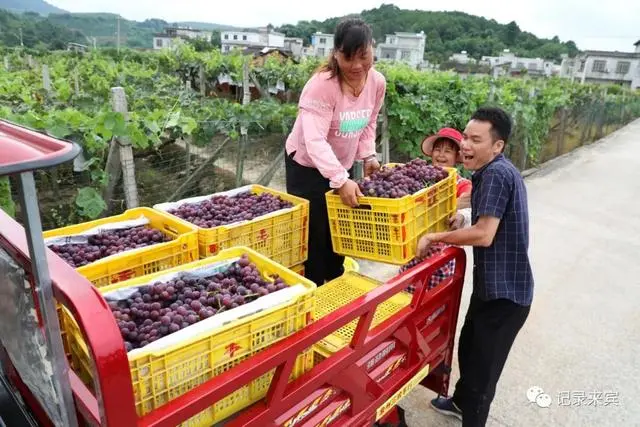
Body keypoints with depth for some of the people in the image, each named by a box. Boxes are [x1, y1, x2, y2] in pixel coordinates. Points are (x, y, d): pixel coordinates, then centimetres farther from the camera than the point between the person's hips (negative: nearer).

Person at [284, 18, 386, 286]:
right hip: (307, 165, -6)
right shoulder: (322, 85, -29)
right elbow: (315, 140, -37)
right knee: (314, 233, 2)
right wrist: (341, 180, -46)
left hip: (342, 164, 6)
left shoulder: (377, 82, -8)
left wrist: (368, 156, -6)